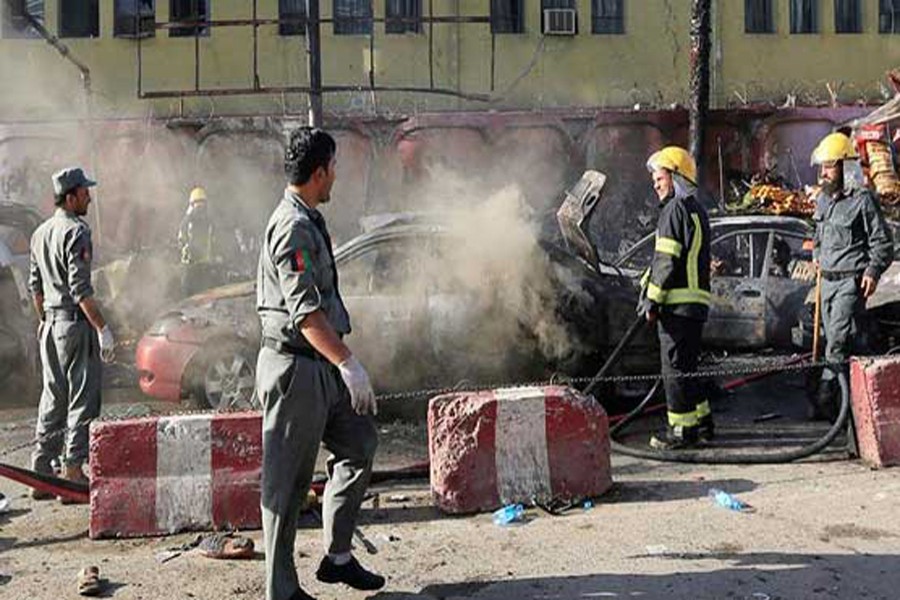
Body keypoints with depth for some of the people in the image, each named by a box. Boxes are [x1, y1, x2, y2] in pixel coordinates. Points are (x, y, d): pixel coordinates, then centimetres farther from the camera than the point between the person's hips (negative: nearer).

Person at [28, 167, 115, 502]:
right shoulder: (76, 232, -13)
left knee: (53, 398, 14)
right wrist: (103, 329, -18)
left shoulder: (40, 233, 13)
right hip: (75, 323, -9)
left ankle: (41, 473, 19)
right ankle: (73, 472, 0)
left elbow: (35, 285, 18)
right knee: (82, 399, -2)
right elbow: (80, 289, -19)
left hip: (50, 324, 9)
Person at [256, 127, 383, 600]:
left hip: (320, 365, 10)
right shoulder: (294, 226, -18)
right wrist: (348, 364, -27)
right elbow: (305, 311, -25)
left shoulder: (307, 220, 14)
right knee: (288, 480, -1)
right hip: (295, 366, -10)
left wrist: (341, 362, 26)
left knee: (358, 442, 15)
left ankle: (337, 556, 24)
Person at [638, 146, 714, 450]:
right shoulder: (696, 209, 21)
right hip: (695, 300, 10)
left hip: (678, 301, -10)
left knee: (675, 366, -5)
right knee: (687, 364, 18)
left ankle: (682, 429, -1)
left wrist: (652, 300, -14)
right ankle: (701, 421, 25)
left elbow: (667, 260, -17)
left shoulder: (676, 209, -10)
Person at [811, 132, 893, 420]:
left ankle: (826, 399, -14)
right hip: (827, 278, 8)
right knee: (840, 341, 10)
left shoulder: (863, 200, -9)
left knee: (838, 341, -12)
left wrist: (873, 271, -18)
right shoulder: (822, 199, 13)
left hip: (851, 280, -8)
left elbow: (883, 242, -8)